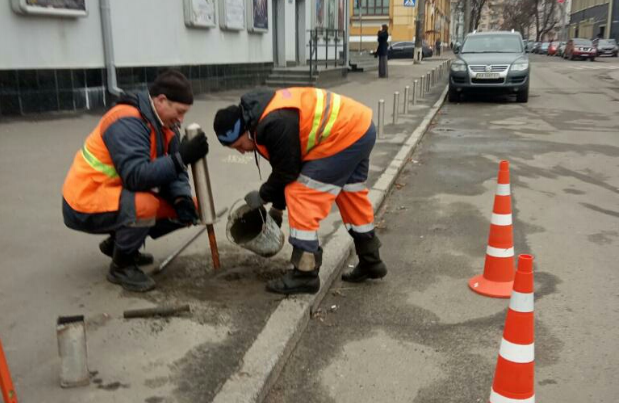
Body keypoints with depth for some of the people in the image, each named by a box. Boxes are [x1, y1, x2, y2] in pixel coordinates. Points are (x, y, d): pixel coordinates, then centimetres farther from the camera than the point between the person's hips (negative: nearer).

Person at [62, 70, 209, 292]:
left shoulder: (163, 124, 3)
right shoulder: (127, 122, -24)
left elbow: (172, 171, 2)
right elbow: (136, 176, -35)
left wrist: (183, 199, -17)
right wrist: (181, 157, -39)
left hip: (118, 195, 9)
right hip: (86, 203, -8)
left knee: (182, 209, 0)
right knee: (144, 205, -35)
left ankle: (119, 242, 17)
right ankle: (121, 266, -8)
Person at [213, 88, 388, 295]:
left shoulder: (274, 124, -24)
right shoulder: (262, 116, 9)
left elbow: (287, 171, -15)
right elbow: (284, 167, 18)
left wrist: (262, 195, 3)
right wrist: (277, 207, 23)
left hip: (344, 135, -11)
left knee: (302, 197, -8)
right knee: (351, 196, 22)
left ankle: (305, 274, -2)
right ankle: (370, 262, 36)